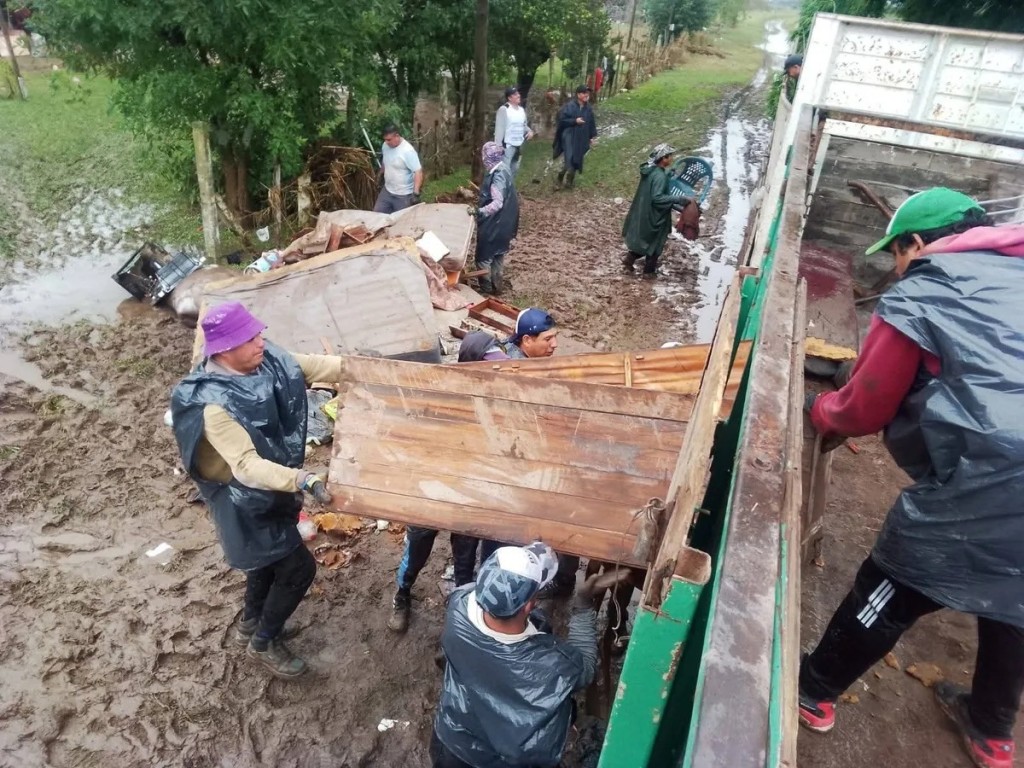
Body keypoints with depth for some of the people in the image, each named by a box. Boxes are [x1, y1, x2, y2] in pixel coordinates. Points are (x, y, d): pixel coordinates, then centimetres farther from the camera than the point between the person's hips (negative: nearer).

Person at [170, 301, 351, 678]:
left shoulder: (265, 360, -13)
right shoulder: (214, 405, -35)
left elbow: (310, 366, -2)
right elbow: (246, 466, -41)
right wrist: (302, 480, -53)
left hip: (272, 485, 8)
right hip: (247, 500, -8)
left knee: (270, 557, 26)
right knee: (299, 567, 1)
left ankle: (250, 625, 52)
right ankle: (264, 642, 26)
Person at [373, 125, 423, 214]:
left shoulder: (407, 151, -22)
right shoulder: (385, 146, 0)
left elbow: (418, 172, -25)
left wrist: (416, 193, -32)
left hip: (403, 196, -7)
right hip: (387, 191, 7)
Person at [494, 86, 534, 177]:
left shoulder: (521, 110, 13)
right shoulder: (503, 109, -11)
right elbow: (499, 129, -14)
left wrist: (530, 131, 2)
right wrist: (498, 145, -19)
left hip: (519, 145, 8)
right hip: (507, 145, -8)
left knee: (515, 169, 17)